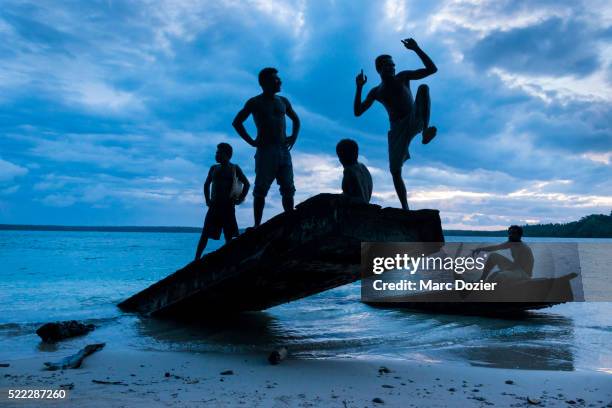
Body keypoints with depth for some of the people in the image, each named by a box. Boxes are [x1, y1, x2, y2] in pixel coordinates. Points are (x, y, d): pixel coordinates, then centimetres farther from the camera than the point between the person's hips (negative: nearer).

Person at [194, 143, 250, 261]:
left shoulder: (234, 168, 5)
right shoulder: (213, 168, 13)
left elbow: (246, 184, 5)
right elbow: (206, 185, 23)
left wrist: (240, 199, -4)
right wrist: (207, 200, 12)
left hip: (228, 206, -3)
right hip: (214, 206, 3)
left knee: (229, 236, -2)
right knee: (205, 234, -3)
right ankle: (196, 259, -2)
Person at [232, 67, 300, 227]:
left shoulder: (283, 101, 16)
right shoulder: (255, 102, 2)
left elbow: (296, 120, 29)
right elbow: (237, 122, 0)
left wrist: (294, 136, 12)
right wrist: (251, 141, -8)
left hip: (284, 151, 5)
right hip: (265, 151, -5)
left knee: (288, 190, 1)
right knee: (261, 190, -8)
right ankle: (257, 225, -6)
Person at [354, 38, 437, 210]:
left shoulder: (403, 77, 11)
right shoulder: (376, 92, 15)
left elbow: (432, 69, 4)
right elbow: (357, 112, 6)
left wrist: (416, 49, -5)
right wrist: (359, 88, -2)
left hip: (415, 120, -2)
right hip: (397, 129, 2)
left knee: (424, 88, -27)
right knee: (395, 171, -4)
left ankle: (426, 131, -44)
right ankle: (405, 208, 7)